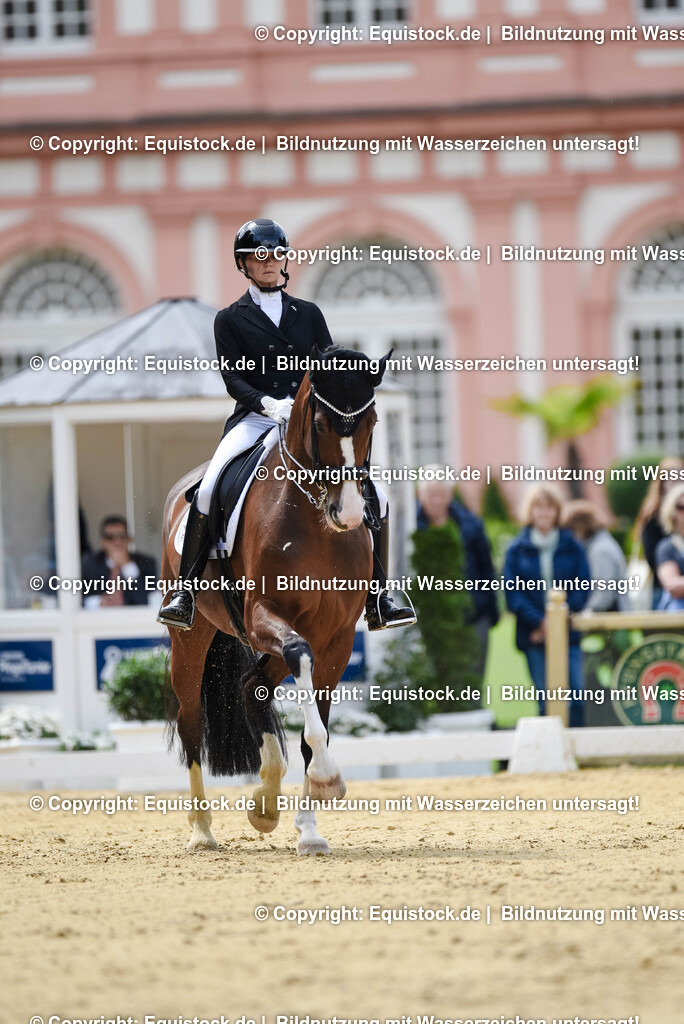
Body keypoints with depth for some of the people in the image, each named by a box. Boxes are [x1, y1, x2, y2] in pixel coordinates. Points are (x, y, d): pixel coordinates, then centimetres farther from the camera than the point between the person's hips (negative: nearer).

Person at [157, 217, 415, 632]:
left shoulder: (308, 314, 15)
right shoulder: (230, 319, 8)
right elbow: (234, 379, -2)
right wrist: (268, 404, -21)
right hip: (254, 419, -3)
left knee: (376, 497, -10)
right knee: (207, 492, -29)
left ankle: (378, 601, -1)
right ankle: (186, 592, -21)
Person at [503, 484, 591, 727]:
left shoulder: (572, 548, 9)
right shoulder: (517, 550, 7)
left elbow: (582, 589, 3)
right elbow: (513, 595, 0)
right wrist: (540, 622, -13)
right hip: (533, 636, 0)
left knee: (576, 697, -9)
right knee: (546, 701, -2)